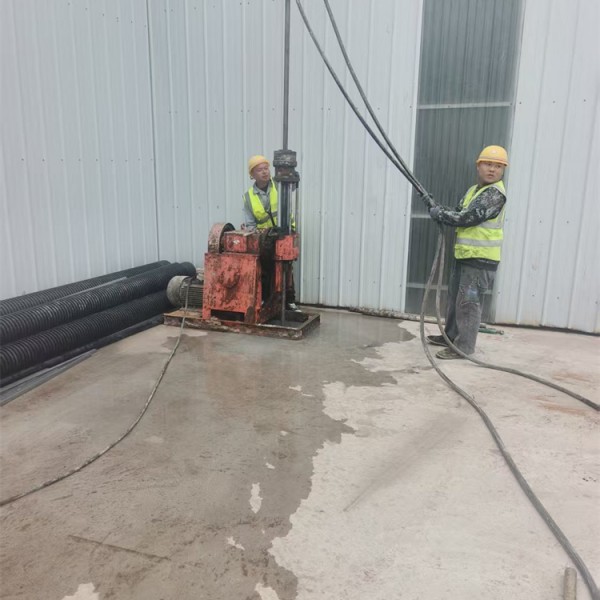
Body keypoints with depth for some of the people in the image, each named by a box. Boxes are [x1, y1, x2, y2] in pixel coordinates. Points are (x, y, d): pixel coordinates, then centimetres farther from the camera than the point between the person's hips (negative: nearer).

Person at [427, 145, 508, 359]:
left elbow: (467, 218, -22)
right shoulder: (474, 190, 16)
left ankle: (464, 346, 3)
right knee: (455, 298, 18)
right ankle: (451, 336, 31)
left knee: (468, 302, -6)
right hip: (463, 256, 10)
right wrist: (439, 209, -2)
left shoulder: (495, 194, -15)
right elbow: (459, 214, 17)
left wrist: (439, 214, -11)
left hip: (481, 260, -10)